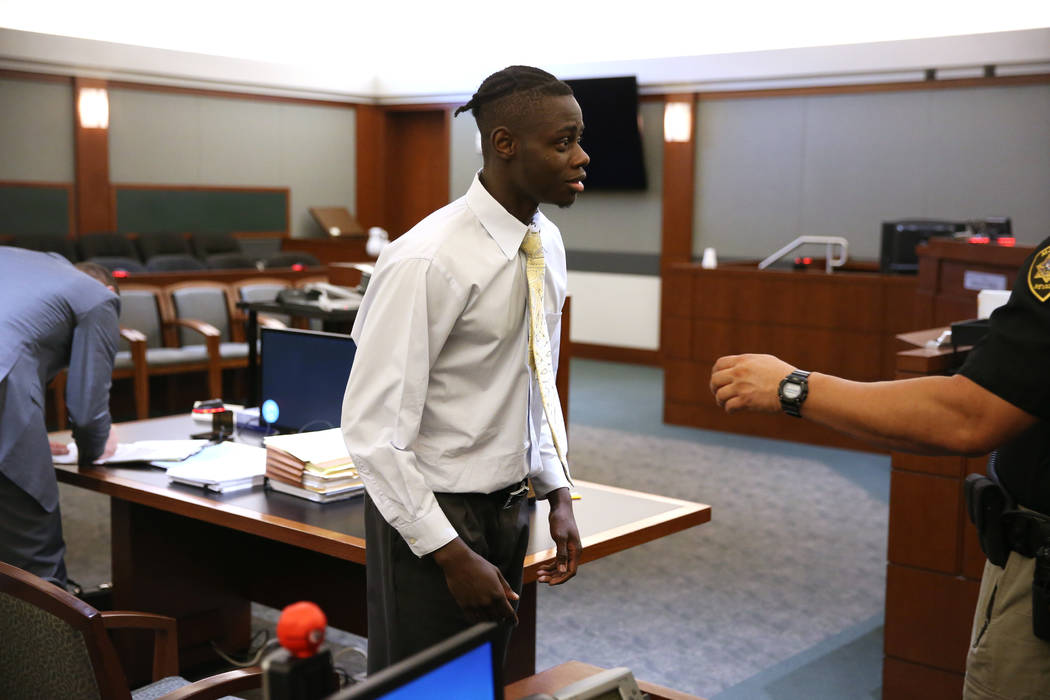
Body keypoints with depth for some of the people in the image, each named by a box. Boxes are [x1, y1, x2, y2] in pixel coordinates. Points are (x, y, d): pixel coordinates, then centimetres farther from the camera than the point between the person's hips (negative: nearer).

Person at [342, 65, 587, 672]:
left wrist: (557, 493, 5)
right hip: (437, 511, -7)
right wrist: (450, 554, -20)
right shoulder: (429, 262, -23)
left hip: (510, 505, 7)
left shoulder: (548, 244, 2)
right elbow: (373, 428, -22)